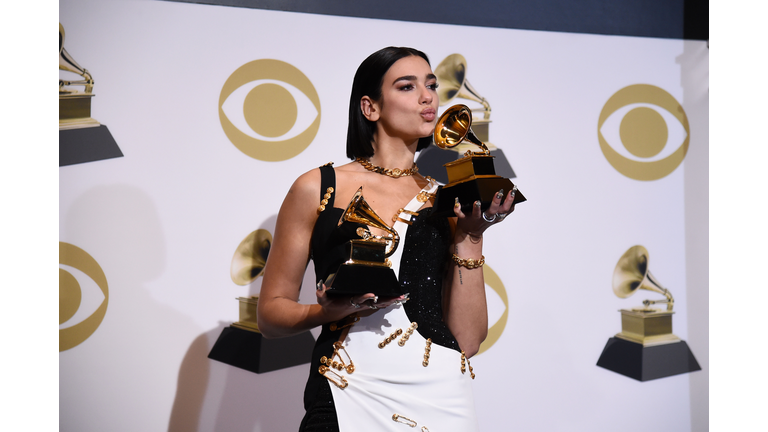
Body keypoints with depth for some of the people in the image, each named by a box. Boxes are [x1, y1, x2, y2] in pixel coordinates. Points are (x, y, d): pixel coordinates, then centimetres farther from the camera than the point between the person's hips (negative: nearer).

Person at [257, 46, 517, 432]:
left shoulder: (449, 202, 6)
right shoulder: (317, 189, 0)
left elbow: (468, 340, 1)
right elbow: (270, 313, 2)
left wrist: (470, 237, -6)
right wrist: (329, 310, -16)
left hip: (441, 399, 2)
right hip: (348, 399, -2)